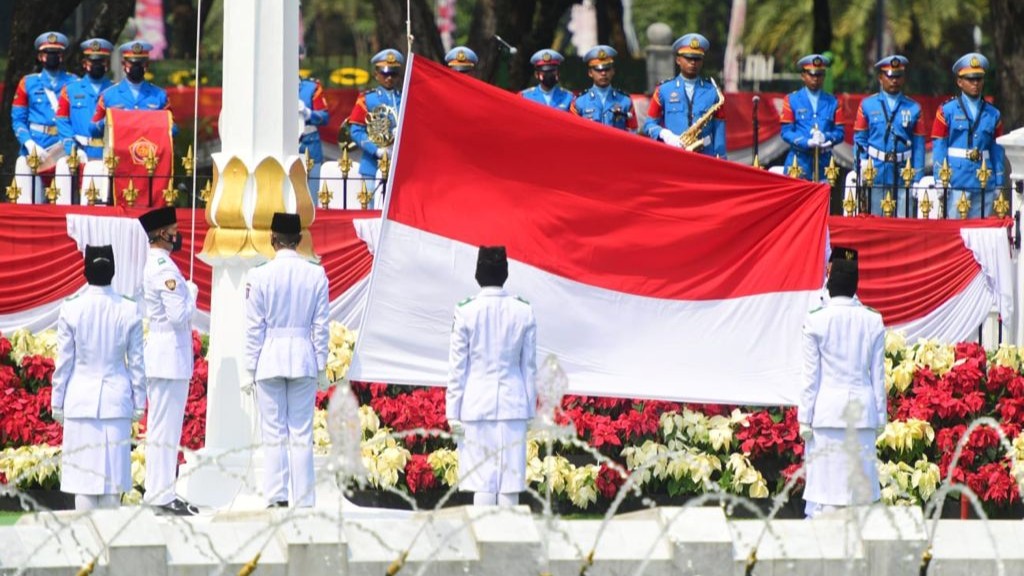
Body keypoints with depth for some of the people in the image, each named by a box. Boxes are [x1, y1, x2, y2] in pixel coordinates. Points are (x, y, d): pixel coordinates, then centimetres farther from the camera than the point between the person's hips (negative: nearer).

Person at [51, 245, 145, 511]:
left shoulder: (71, 310, -8)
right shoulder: (129, 310, -4)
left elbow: (64, 362, -2)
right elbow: (137, 362, 2)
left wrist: (57, 403, 7)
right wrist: (138, 403, 11)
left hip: (80, 399, -1)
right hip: (116, 399, 1)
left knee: (82, 470, 2)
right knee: (112, 470, 6)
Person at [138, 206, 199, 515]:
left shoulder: (154, 265, 15)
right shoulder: (164, 268, -17)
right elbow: (179, 315, -21)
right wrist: (191, 293, -6)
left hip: (162, 356, 11)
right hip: (169, 357, -11)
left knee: (162, 428, 14)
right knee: (165, 428, -8)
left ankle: (158, 494, 18)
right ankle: (162, 496, -7)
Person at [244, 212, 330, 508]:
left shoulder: (260, 276, -7)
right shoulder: (316, 275, -1)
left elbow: (254, 328, -4)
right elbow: (321, 325, 3)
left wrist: (249, 370, 2)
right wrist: (321, 367, 11)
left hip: (269, 360, -1)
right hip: (304, 359, 2)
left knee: (274, 434, 2)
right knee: (302, 434, 3)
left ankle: (276, 498, 0)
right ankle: (303, 501, 1)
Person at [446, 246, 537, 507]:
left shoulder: (466, 312, -7)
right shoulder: (523, 311, 0)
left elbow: (457, 366, -3)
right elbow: (530, 365, 6)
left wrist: (453, 412, 3)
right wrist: (530, 409, 14)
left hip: (477, 405, -2)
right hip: (513, 404, 2)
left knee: (481, 479, -1)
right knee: (510, 478, 4)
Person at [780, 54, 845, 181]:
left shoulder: (832, 102, 12)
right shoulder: (792, 100, 6)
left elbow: (840, 132, 7)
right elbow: (786, 132, -1)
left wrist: (826, 137, -15)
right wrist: (807, 142, -18)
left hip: (824, 161, 2)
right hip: (799, 161, -1)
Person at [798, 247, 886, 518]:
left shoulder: (816, 322, -6)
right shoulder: (872, 321, 2)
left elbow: (811, 375, -3)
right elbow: (878, 374, 6)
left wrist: (805, 418, 3)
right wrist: (880, 416, 14)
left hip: (828, 409, -2)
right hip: (863, 409, 2)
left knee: (824, 485, -2)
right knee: (861, 484, 6)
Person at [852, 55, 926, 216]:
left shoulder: (914, 109, 8)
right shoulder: (867, 105, 6)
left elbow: (919, 147, 6)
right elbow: (859, 141, 5)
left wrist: (917, 180, 1)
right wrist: (863, 170, -6)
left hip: (902, 177, 1)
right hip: (875, 176, -1)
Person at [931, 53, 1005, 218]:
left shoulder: (993, 114, 12)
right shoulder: (947, 111, 3)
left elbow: (997, 152, 11)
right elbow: (938, 149, 0)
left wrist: (999, 186, 7)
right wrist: (940, 183, -8)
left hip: (984, 186, 3)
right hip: (956, 184, -3)